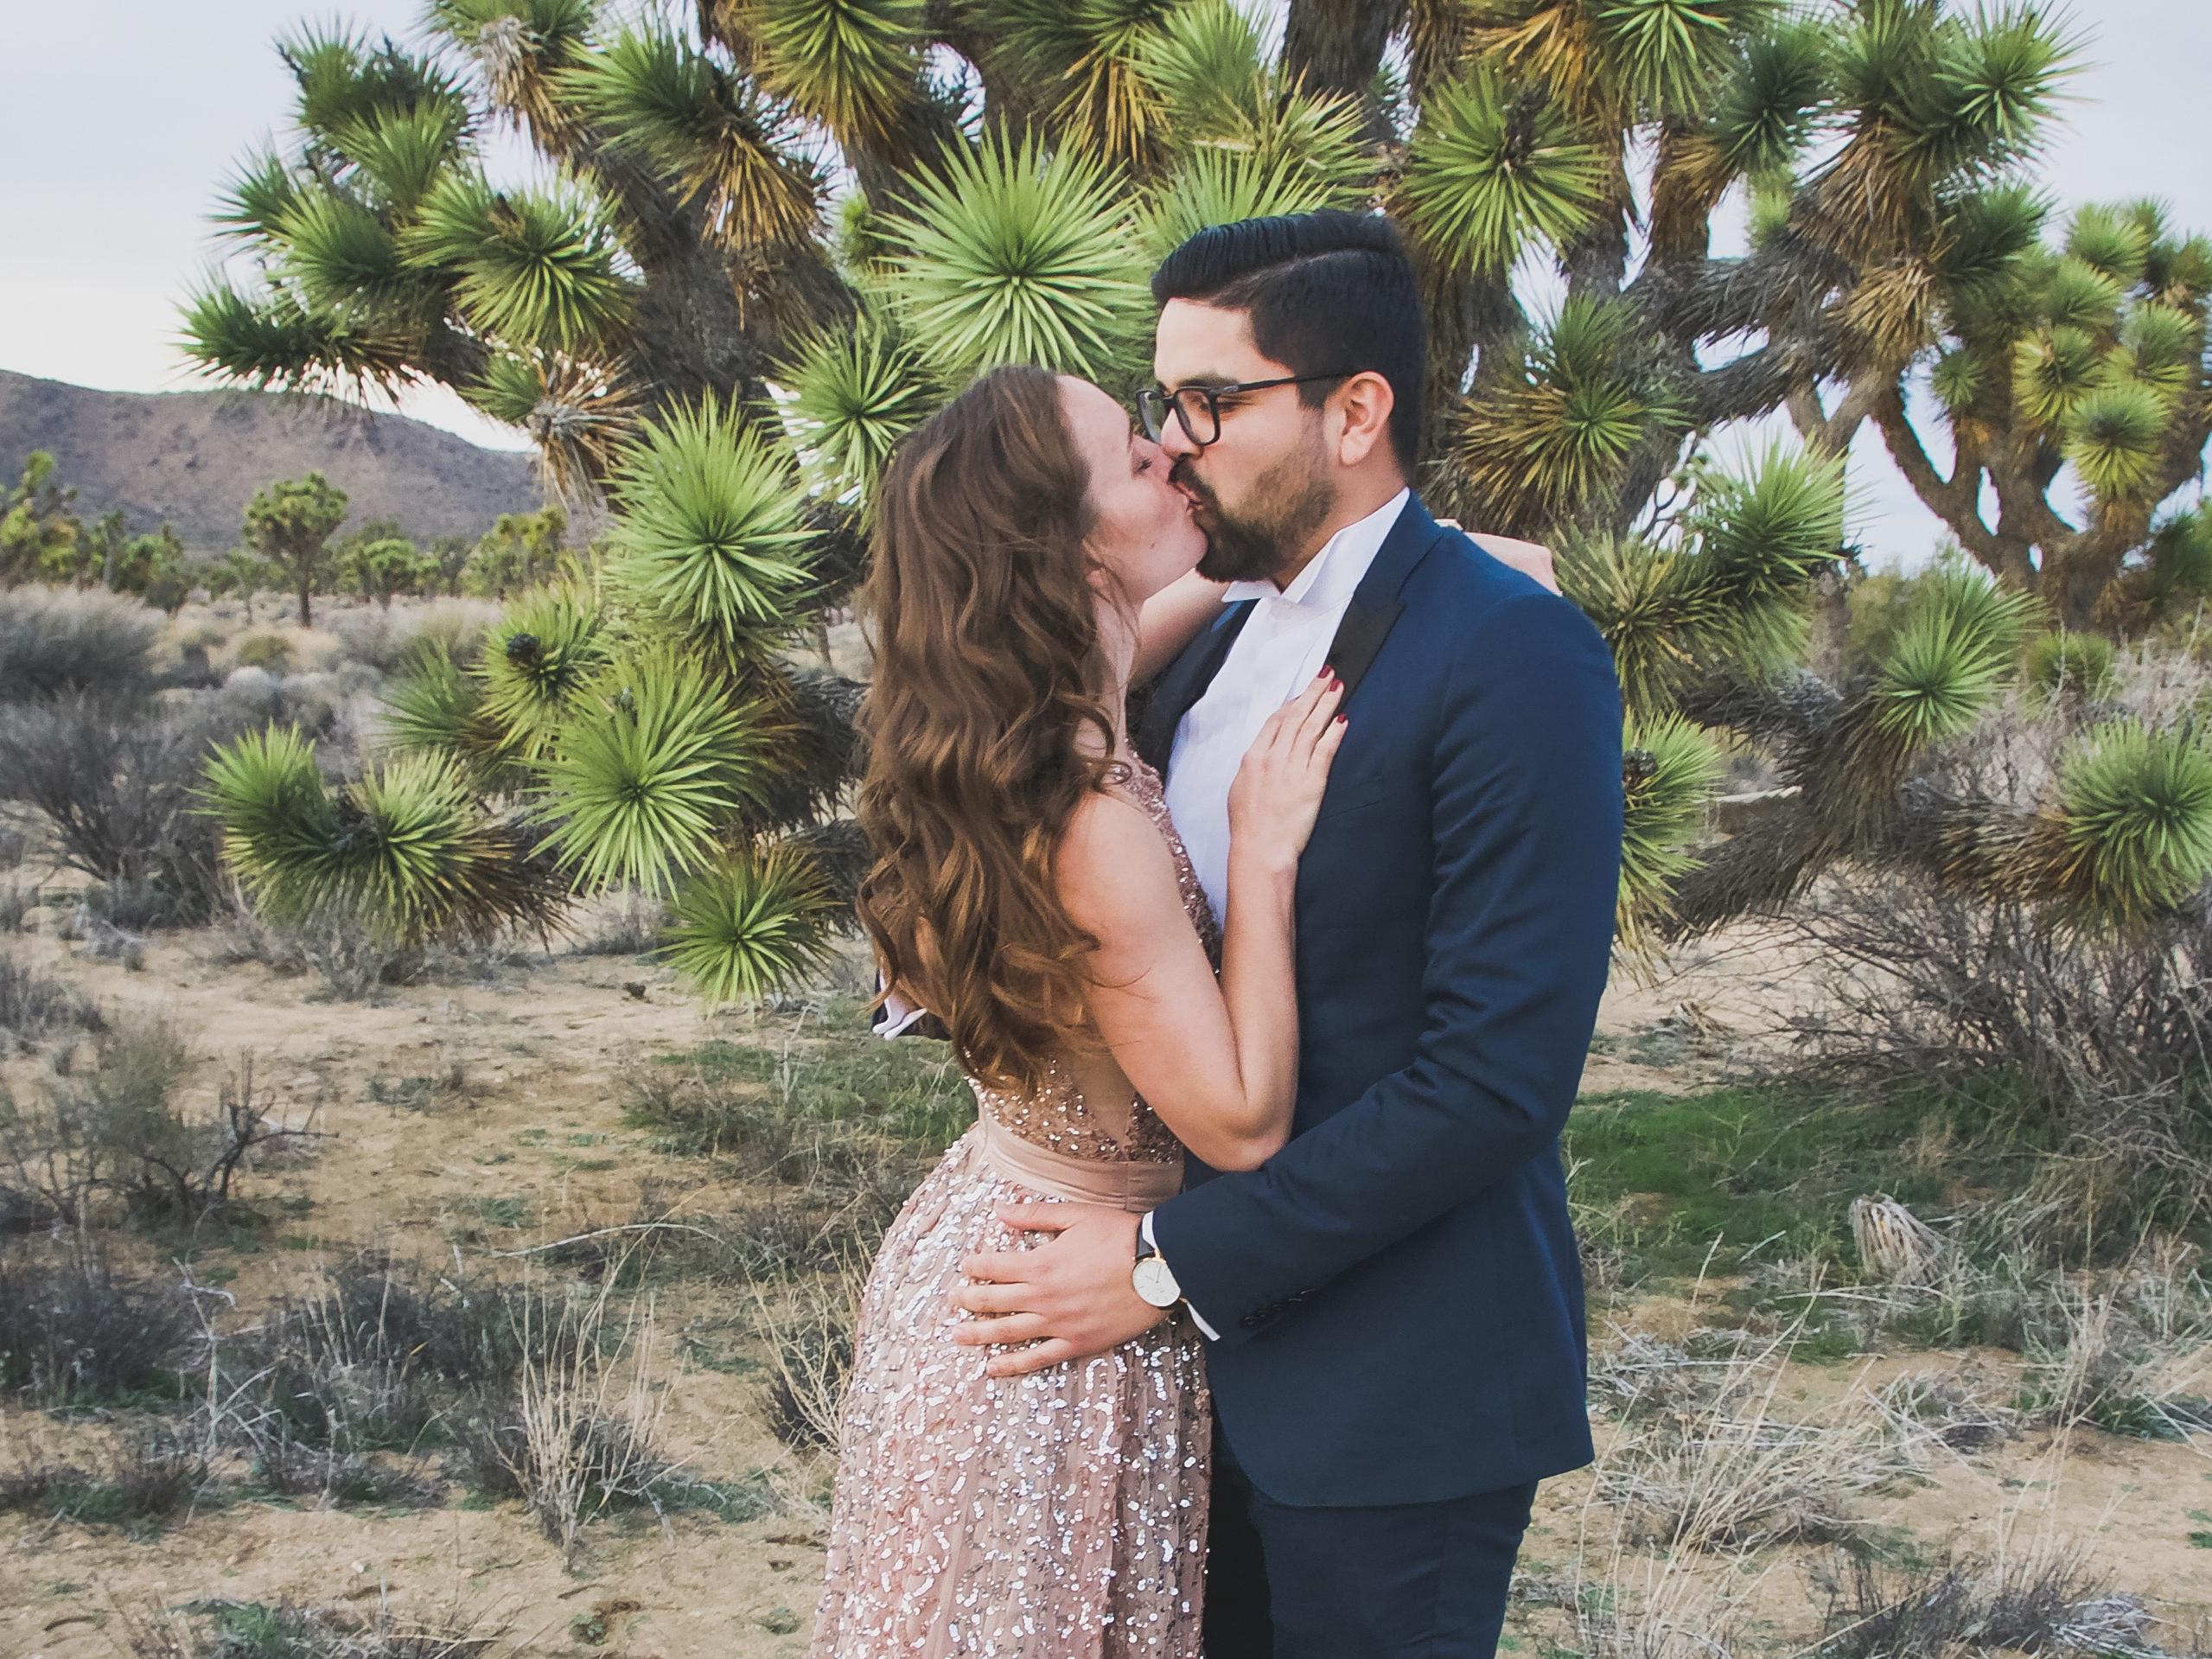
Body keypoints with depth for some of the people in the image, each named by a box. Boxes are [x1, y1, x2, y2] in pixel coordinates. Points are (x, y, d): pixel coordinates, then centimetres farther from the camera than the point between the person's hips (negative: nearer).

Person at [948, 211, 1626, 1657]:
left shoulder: (1511, 656, -16)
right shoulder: (1215, 652, 11)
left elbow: (1498, 1076, -22)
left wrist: (1171, 1267, -20)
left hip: (1391, 1403, -7)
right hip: (1215, 1365, 8)